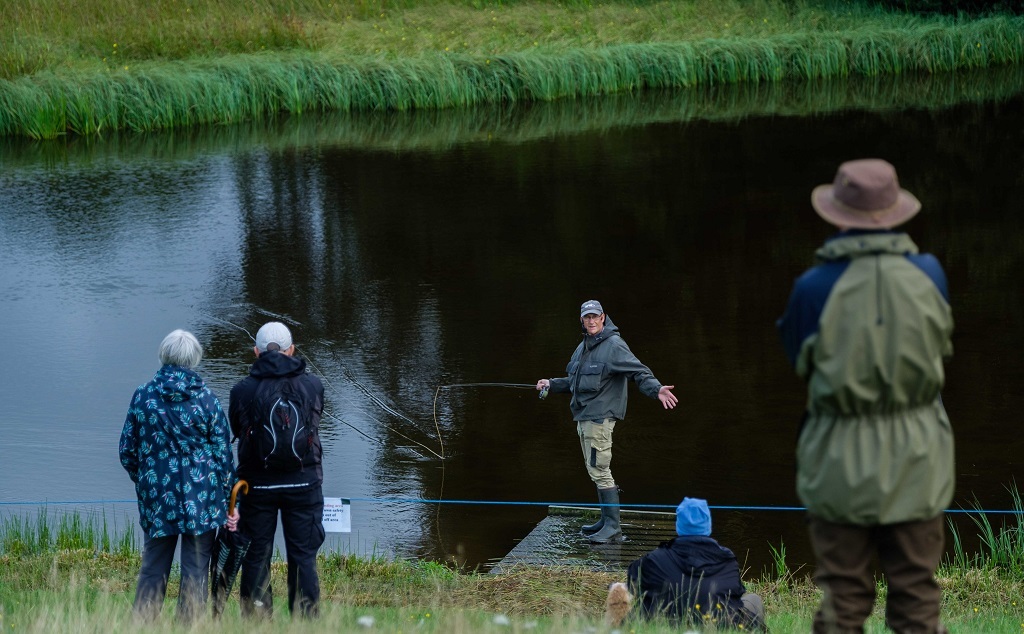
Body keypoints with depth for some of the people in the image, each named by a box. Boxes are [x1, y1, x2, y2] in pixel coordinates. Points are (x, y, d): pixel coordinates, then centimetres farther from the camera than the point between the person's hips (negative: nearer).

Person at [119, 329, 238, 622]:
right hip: (201, 499, -2)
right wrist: (229, 500, 5)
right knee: (195, 572, 5)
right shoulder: (206, 400, -7)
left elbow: (127, 450, 5)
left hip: (156, 498, 2)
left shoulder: (142, 396, -2)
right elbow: (223, 454, -3)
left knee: (153, 569, 12)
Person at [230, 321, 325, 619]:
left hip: (258, 484, -1)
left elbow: (235, 431, 5)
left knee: (256, 556, 8)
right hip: (304, 483, 1)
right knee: (303, 556, 7)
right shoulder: (313, 386, -4)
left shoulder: (242, 391, -8)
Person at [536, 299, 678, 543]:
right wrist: (551, 384, 25)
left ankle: (613, 527, -10)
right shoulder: (583, 347, 18)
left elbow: (639, 372, -20)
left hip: (600, 417, -9)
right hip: (584, 417, 9)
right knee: (596, 471, 14)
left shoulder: (614, 345, -11)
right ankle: (606, 521, 23)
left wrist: (656, 389, -35)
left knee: (599, 470, -12)